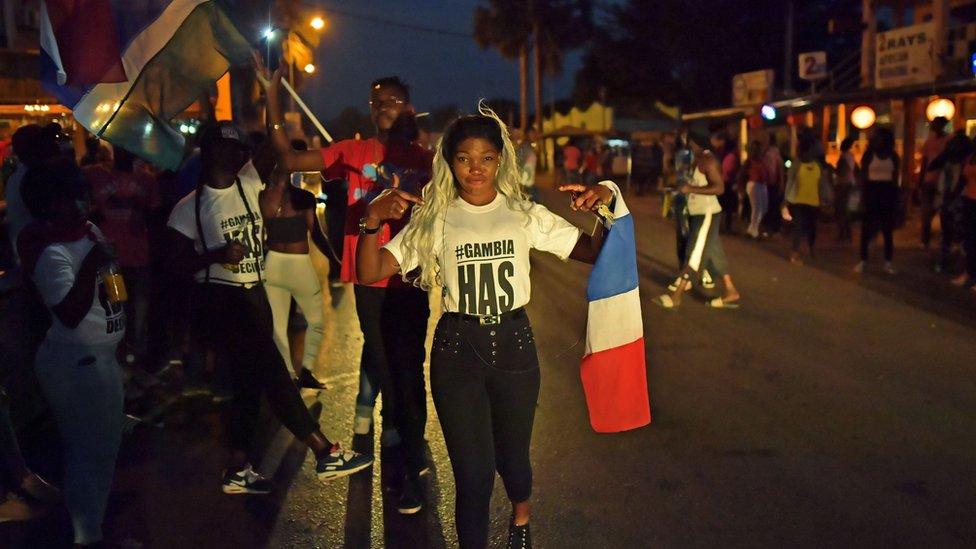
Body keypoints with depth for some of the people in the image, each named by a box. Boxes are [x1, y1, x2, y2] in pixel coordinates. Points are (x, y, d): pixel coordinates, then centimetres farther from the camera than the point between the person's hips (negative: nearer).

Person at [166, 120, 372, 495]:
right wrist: (218, 255, -21)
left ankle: (237, 470, 21)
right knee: (271, 372, -10)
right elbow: (178, 261, -8)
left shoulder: (249, 185, 8)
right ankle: (325, 454, -4)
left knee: (251, 380, 10)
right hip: (218, 299, -7)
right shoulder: (190, 207, -6)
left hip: (254, 296, 7)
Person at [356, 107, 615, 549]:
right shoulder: (434, 219, -2)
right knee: (474, 470, -2)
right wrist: (372, 221, -24)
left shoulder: (525, 214, 2)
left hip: (513, 343, 2)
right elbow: (370, 272, -7)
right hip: (457, 349, -1)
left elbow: (592, 253, 3)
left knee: (513, 455, 16)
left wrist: (604, 209, -15)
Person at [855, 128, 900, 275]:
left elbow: (896, 178, 8)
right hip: (872, 191, -2)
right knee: (867, 228, -2)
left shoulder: (893, 156, 6)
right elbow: (863, 177, 0)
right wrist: (863, 196, -8)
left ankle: (888, 262, 10)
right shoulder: (868, 155, 1)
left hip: (888, 193, 2)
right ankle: (863, 261, 3)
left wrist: (896, 198, 4)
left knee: (888, 229, 5)